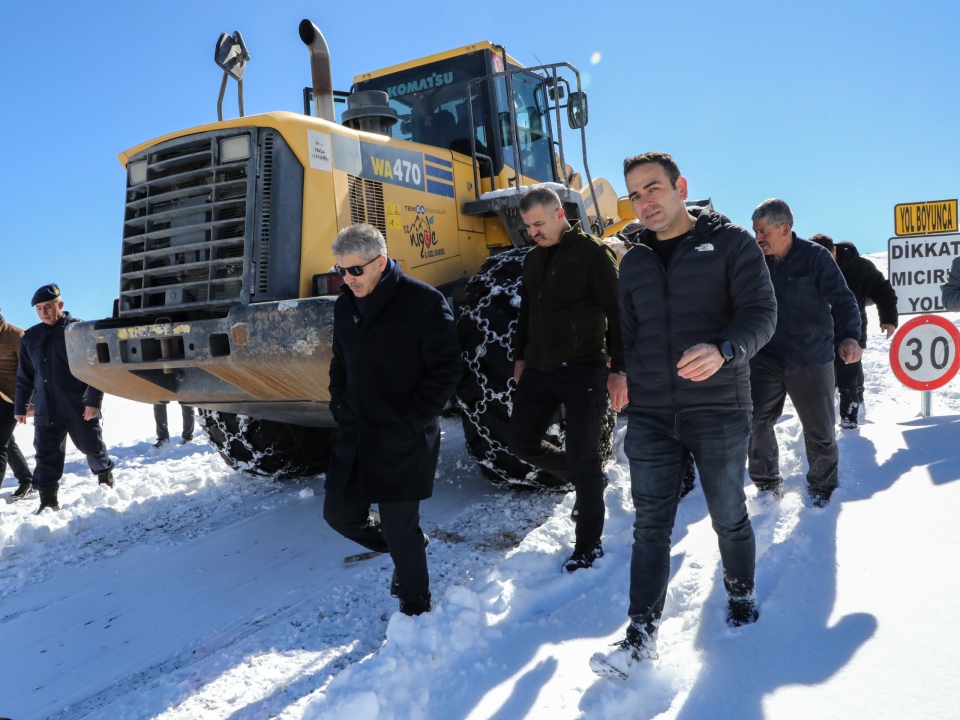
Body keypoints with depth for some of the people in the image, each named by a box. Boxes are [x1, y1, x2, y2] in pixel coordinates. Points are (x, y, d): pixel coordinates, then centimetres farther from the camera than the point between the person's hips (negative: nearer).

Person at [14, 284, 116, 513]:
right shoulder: (30, 337, 11)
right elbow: (24, 376, 18)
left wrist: (94, 400, -15)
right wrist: (20, 406, 17)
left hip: (79, 407, -3)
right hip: (45, 409, 4)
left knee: (92, 447, 10)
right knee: (46, 456, 3)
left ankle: (105, 477, 34)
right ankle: (48, 500, 11)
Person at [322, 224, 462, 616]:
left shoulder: (423, 302, -13)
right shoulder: (345, 306, 8)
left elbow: (445, 370, -13)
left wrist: (410, 422, -16)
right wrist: (340, 409, 6)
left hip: (404, 441, -7)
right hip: (355, 435, 7)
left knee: (400, 528, 1)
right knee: (340, 513, 12)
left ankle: (415, 607, 25)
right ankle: (407, 549, 38)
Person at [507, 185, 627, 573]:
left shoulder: (592, 253, -9)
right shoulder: (533, 258, 12)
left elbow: (616, 314, -12)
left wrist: (619, 370, -16)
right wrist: (520, 358, 19)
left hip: (583, 371, -7)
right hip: (539, 370, 7)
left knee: (582, 457, -2)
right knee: (520, 442, 8)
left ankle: (589, 544, 15)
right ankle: (585, 477, 30)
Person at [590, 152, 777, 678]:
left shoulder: (730, 243, -3)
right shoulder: (633, 261, 12)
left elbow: (761, 313, -11)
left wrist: (723, 349, -29)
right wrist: (623, 377, 8)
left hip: (718, 410, -3)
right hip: (649, 416, 3)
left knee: (728, 516, 13)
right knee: (650, 525, 3)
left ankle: (741, 596, 39)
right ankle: (641, 634, 9)